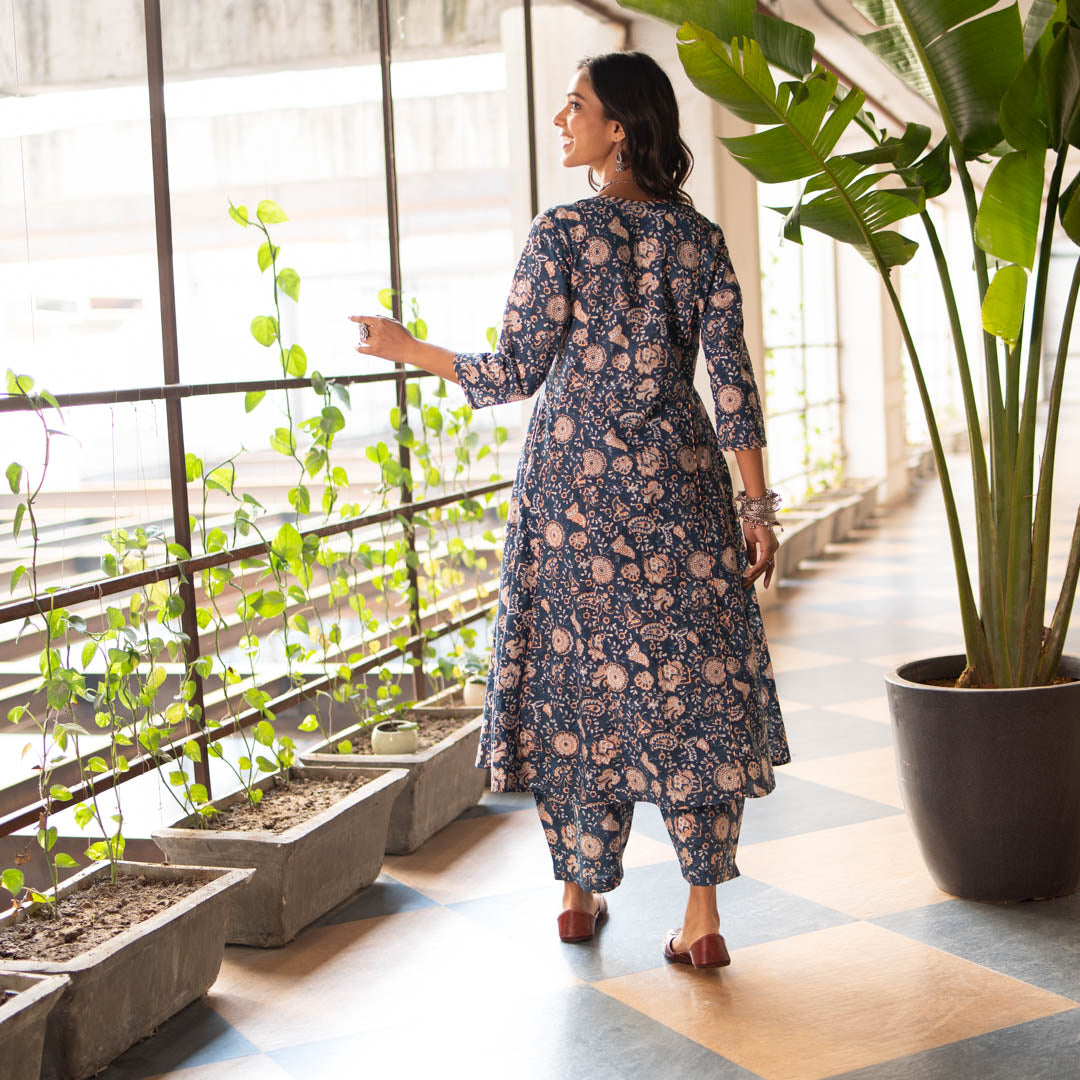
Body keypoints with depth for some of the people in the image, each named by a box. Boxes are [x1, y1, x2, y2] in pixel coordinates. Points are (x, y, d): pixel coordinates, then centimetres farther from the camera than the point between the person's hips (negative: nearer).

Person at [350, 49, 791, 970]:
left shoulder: (562, 233, -8)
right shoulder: (699, 238, 2)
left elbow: (515, 374, -8)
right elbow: (732, 382, -1)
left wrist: (407, 348, 5)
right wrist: (757, 505, 3)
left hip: (574, 481, -2)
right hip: (679, 482, 2)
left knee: (580, 681, 10)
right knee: (691, 683, 5)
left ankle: (582, 892, 22)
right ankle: (702, 916, 5)